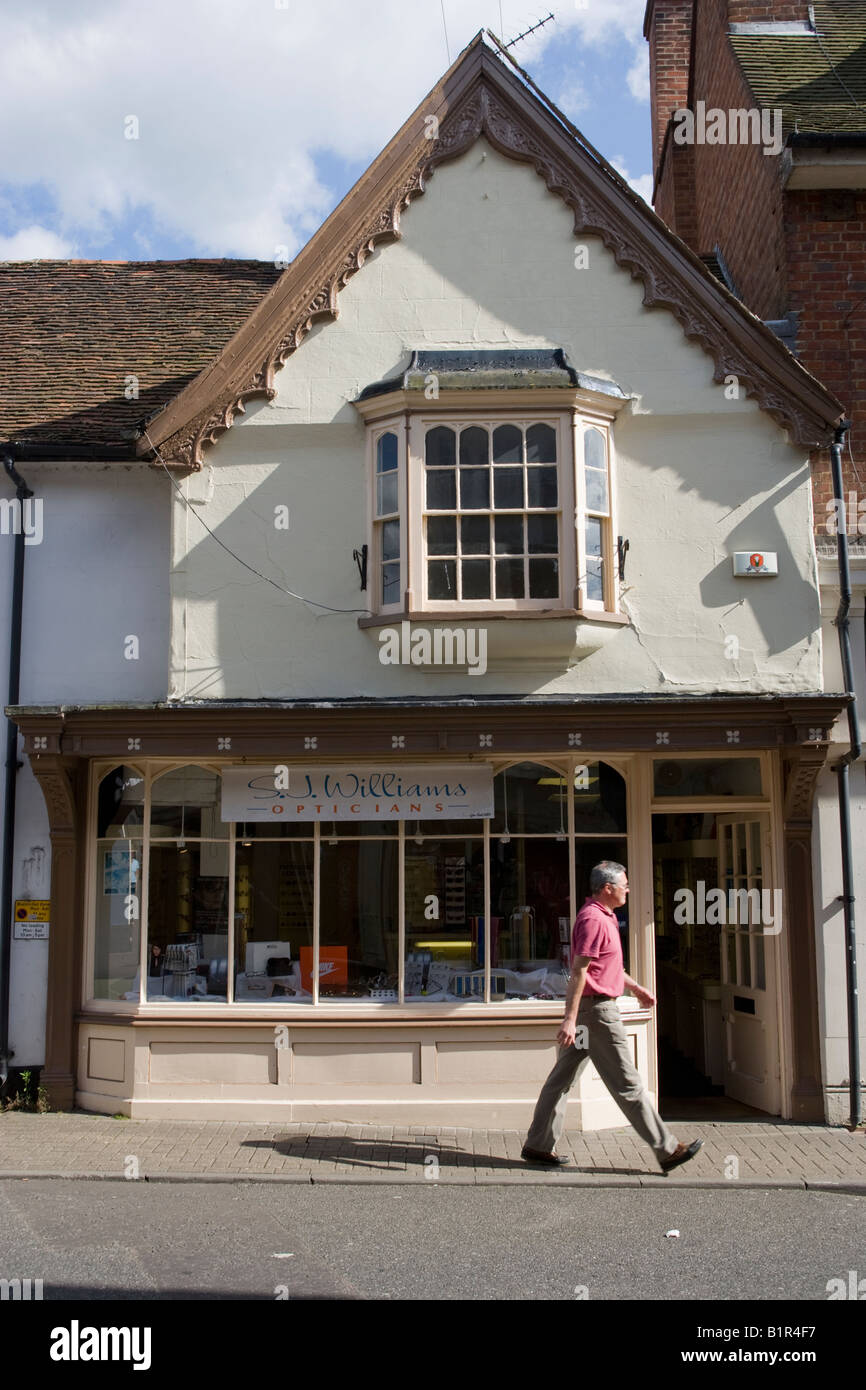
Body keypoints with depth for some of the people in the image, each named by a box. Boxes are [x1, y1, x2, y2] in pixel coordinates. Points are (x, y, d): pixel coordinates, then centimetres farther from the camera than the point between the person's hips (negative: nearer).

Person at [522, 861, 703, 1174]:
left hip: (586, 1008, 11)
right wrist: (570, 1019, -26)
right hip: (597, 1009, -11)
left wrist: (636, 988, 33)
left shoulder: (602, 917, 17)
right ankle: (667, 1150, 5)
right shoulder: (594, 919, -17)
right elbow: (579, 971, -23)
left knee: (562, 1077, 10)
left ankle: (538, 1146, 14)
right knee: (626, 1084, -3)